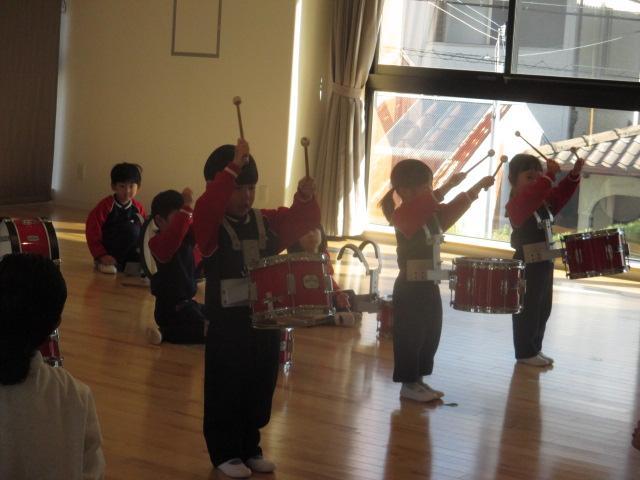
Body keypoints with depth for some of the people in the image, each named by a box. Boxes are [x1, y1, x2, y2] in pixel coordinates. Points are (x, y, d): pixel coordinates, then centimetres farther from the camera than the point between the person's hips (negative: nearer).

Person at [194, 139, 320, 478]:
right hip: (227, 321, -5)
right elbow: (206, 207, -30)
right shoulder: (211, 224, -9)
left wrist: (305, 198, -17)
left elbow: (303, 221, 6)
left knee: (260, 388, 14)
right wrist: (233, 167, -34)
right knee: (225, 390, 4)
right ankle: (224, 452, 18)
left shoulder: (268, 222, 8)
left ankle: (250, 447, 30)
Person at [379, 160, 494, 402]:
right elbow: (425, 203, -33)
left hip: (429, 286, 9)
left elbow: (454, 208, 17)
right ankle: (408, 385, 9)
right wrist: (448, 186, -30)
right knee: (409, 336, 0)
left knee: (430, 335, 15)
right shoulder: (403, 215, -17)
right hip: (410, 288, -9)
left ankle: (418, 380, 26)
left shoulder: (433, 214, 9)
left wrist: (478, 187, 10)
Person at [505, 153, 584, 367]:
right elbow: (532, 195, -34)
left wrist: (574, 174, -4)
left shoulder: (545, 201, 9)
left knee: (543, 309, 15)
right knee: (527, 310, -1)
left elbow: (560, 194, 10)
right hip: (527, 265, -9)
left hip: (544, 263, 9)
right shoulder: (516, 204, -18)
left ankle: (535, 349, 26)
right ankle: (525, 353, 7)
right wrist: (549, 176, -35)